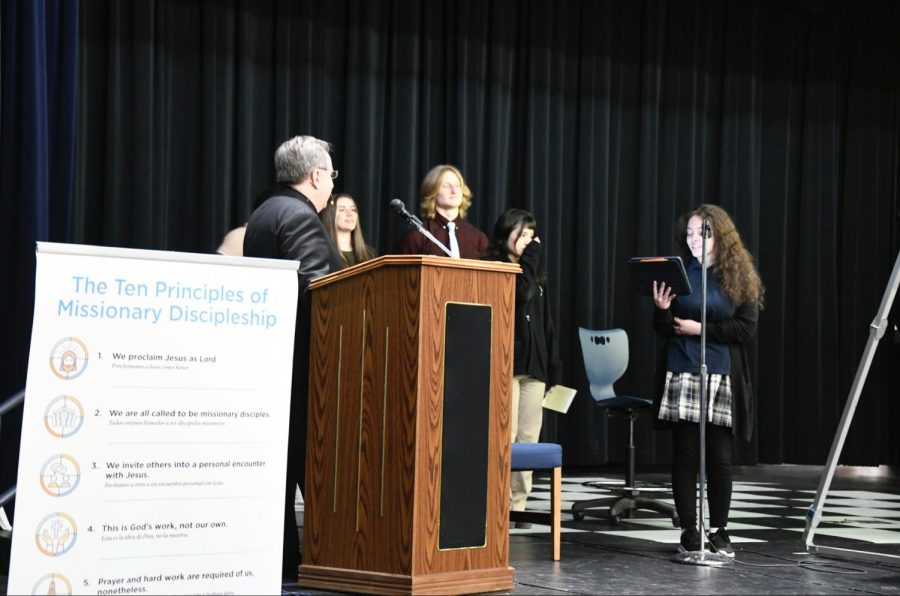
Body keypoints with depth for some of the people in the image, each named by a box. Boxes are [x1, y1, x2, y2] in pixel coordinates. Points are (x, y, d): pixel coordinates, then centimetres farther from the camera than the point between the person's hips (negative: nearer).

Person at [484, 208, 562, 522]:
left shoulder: (535, 273, 21)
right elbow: (520, 294, -18)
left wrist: (553, 364, 15)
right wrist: (530, 257, -6)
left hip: (534, 366, 7)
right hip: (505, 364, -7)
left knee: (529, 439, 3)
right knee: (505, 438, -12)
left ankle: (518, 503, 6)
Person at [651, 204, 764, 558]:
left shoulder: (740, 276, 3)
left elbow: (747, 328, -5)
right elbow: (663, 330, 7)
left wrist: (700, 329, -10)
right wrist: (662, 310, -15)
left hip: (724, 378, -1)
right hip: (682, 375, 1)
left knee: (720, 458, 2)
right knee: (684, 455, 1)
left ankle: (718, 530, 14)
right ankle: (689, 532, 8)